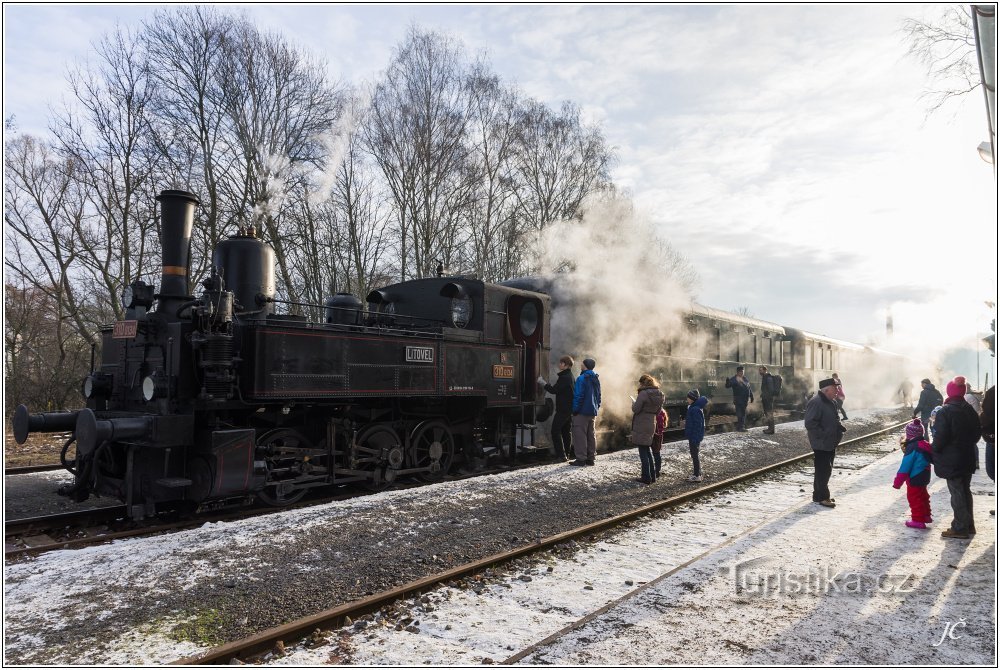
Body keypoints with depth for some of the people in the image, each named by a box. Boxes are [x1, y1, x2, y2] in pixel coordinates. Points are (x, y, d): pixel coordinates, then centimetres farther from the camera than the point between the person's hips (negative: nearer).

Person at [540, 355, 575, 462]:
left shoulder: (564, 377, -18)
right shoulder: (570, 376, 14)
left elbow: (554, 390, -17)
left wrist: (543, 382, -9)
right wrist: (558, 380, 10)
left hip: (563, 409, -10)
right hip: (570, 409, 10)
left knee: (556, 431, -6)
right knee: (567, 431, 13)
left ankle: (561, 454, -8)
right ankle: (567, 454, 17)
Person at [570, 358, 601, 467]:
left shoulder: (582, 379, -14)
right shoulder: (596, 379, 11)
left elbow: (578, 396, -17)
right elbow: (598, 396, 15)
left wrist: (575, 410, -11)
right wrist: (596, 409, 18)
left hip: (582, 412, -8)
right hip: (592, 412, 8)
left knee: (580, 435, -4)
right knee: (591, 435, 13)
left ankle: (581, 459, -5)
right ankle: (591, 458, 17)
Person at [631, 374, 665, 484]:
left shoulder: (643, 394, -18)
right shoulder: (659, 395, 6)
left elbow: (636, 409, -17)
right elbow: (658, 411, 14)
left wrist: (633, 403, 2)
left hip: (641, 426, -8)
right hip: (651, 425, 8)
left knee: (643, 451, 0)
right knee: (648, 450, 19)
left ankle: (646, 477, 3)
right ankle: (652, 475, 22)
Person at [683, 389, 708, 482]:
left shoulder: (696, 409, -21)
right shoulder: (693, 407, 9)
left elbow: (698, 425, -22)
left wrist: (695, 439, -22)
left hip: (694, 437, -10)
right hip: (693, 436, 10)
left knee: (694, 455, -1)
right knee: (694, 455, 18)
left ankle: (697, 475, 7)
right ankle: (697, 473, 28)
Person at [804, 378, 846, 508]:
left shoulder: (830, 402, 12)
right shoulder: (816, 402, -20)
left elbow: (834, 419, 26)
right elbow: (810, 423, -25)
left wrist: (840, 427, 7)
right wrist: (823, 435, -23)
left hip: (830, 443, 10)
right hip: (821, 445, -10)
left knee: (826, 470, 16)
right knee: (823, 470, -4)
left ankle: (819, 495, 26)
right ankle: (822, 497, 4)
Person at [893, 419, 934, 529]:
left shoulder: (912, 448, -23)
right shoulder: (925, 445, 2)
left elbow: (905, 467, -21)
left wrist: (897, 482, -15)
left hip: (914, 479, -9)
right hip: (924, 477, 9)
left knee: (914, 498, 2)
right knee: (922, 496, 23)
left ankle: (918, 520, 6)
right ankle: (926, 515, 36)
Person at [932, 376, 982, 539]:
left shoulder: (945, 411, -18)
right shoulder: (970, 410, 5)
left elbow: (940, 437, -21)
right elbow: (978, 432, 15)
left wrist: (934, 449, -5)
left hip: (951, 460, -7)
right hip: (968, 458, 7)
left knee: (956, 493, -1)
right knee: (966, 491, 17)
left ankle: (960, 528, 5)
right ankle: (968, 525, 26)